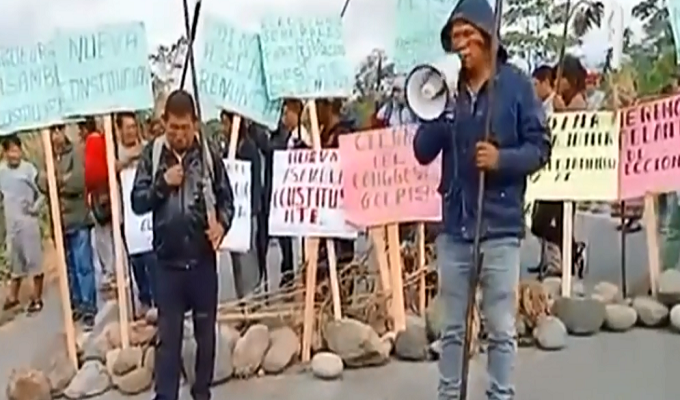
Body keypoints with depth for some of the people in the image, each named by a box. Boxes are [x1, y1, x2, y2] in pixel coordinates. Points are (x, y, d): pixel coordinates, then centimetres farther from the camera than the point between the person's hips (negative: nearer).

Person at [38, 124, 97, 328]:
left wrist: (55, 182, -11)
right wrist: (64, 180, -15)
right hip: (59, 221, 5)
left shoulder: (76, 154, -4)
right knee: (69, 266, 13)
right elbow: (42, 183, -1)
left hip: (78, 219, -5)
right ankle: (76, 304, 23)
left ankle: (89, 307, 5)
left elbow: (78, 181, -17)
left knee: (83, 265, -2)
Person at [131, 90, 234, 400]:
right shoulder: (152, 154, -2)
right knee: (168, 333, 6)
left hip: (203, 257, 0)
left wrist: (222, 224, -15)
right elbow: (137, 203, 0)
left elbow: (226, 198, 3)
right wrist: (163, 184, -15)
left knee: (206, 329, 13)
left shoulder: (209, 154, -5)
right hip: (168, 260, 0)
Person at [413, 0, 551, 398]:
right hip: (454, 228, 3)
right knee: (453, 328, 15)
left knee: (501, 329, 8)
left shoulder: (516, 84, -3)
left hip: (501, 228, -3)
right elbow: (423, 153, 4)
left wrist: (502, 159, -20)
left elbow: (540, 147, -3)